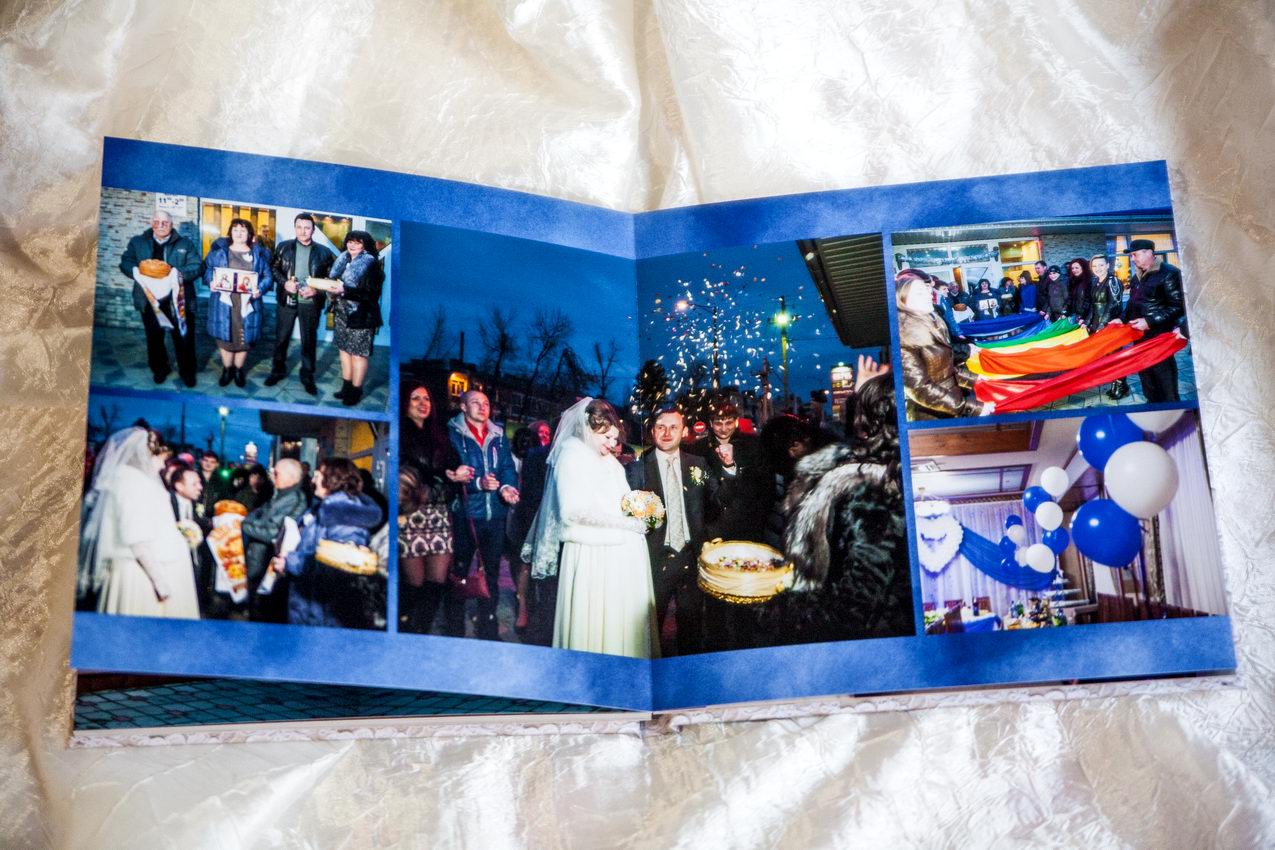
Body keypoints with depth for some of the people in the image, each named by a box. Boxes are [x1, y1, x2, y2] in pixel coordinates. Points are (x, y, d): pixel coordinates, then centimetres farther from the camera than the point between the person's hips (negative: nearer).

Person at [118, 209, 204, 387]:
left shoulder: (185, 244, 2)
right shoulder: (137, 242, 7)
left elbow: (197, 267, -6)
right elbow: (125, 263, 4)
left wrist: (178, 273, -23)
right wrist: (137, 271, -18)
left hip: (177, 301, -2)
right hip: (150, 300, 2)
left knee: (183, 338, 3)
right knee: (154, 338, 14)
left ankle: (187, 371, 20)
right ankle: (159, 369, 32)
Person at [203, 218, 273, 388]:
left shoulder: (258, 253, 6)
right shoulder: (219, 250, 6)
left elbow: (267, 277, 4)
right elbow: (207, 270, 7)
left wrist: (260, 289, -15)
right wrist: (211, 282, -13)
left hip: (247, 303, 0)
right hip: (224, 301, 0)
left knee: (244, 337, 5)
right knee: (224, 335, 4)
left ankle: (239, 369, 23)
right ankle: (227, 369, 21)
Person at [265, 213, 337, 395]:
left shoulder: (324, 252, -3)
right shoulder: (283, 247, 1)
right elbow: (273, 269, 5)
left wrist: (316, 290, -15)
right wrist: (284, 283, -13)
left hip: (311, 303, -1)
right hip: (287, 300, 1)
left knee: (309, 341, 8)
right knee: (281, 337, 12)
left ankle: (307, 376, 21)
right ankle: (278, 370, 29)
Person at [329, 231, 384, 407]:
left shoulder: (371, 264, -11)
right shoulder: (343, 260, 8)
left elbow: (370, 293, -18)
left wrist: (344, 291, -22)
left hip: (361, 316, -7)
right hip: (342, 313, 7)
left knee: (358, 353, -1)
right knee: (344, 349, 13)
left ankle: (356, 390, 8)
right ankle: (346, 386, 24)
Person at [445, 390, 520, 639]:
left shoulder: (499, 436, 13)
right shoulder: (453, 434, -2)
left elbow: (508, 467, 5)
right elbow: (451, 472, -11)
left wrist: (507, 487, -16)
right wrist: (479, 483, -25)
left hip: (495, 514, 5)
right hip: (464, 514, -4)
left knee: (491, 573, 12)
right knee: (458, 573, 2)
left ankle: (489, 631, 23)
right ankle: (455, 631, 12)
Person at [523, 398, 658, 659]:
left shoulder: (610, 461, 19)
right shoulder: (572, 454, -6)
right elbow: (576, 510, -16)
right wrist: (627, 523, -14)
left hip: (621, 553, 8)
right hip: (592, 554, -8)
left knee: (623, 622, 8)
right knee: (594, 624, -4)